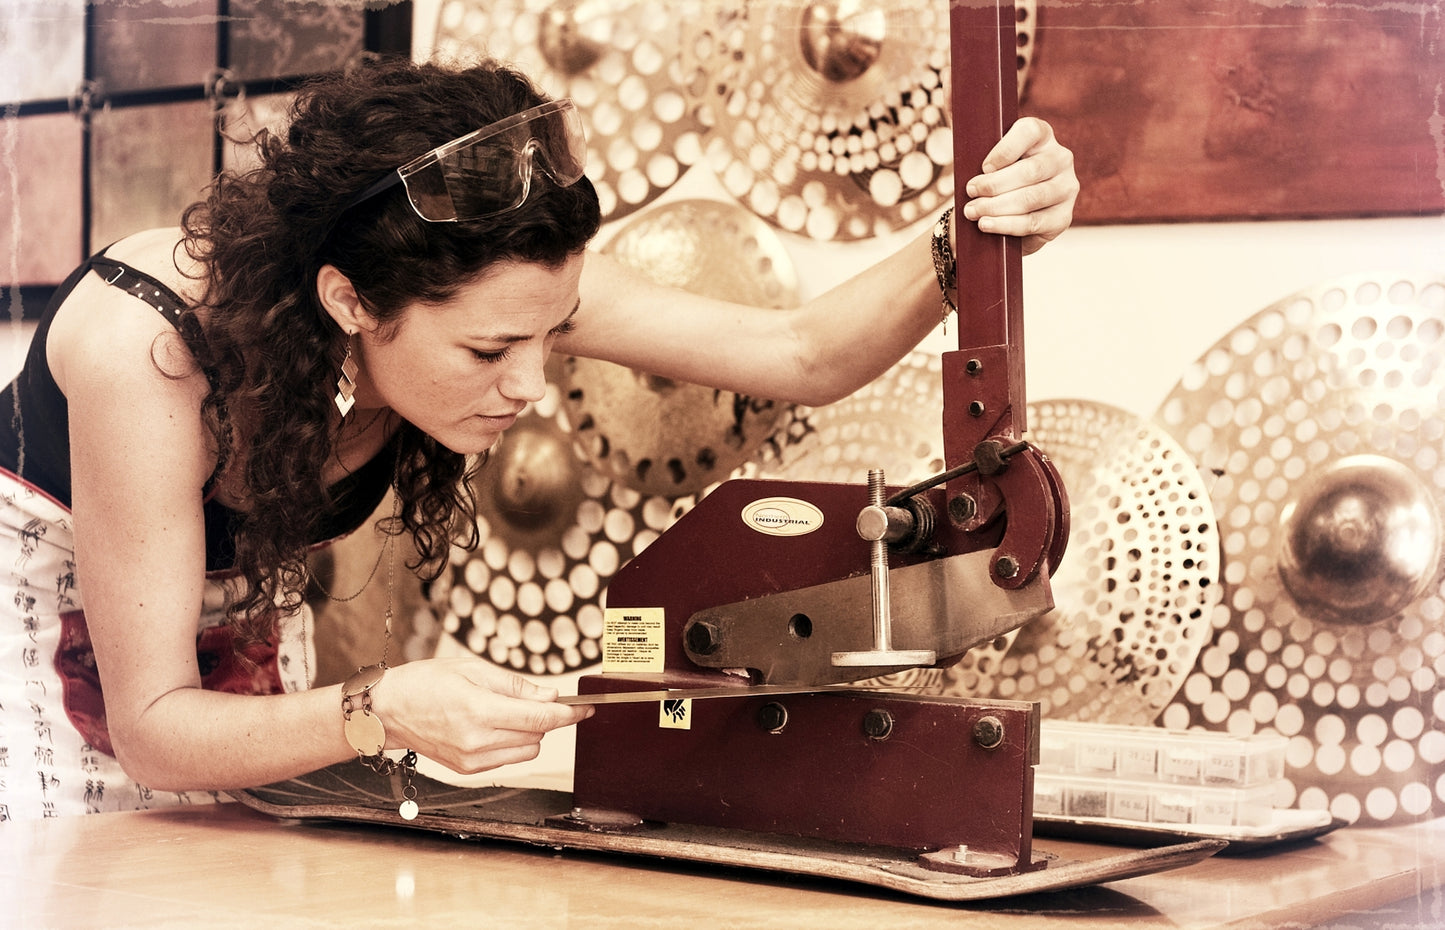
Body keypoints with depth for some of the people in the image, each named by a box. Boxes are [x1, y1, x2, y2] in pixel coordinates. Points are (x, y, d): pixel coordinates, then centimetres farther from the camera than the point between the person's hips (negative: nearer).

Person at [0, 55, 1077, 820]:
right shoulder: (142, 342, -40)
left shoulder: (494, 281, -27)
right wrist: (381, 711, -50)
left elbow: (805, 355, -22)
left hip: (240, 625, 4)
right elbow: (152, 727, -34)